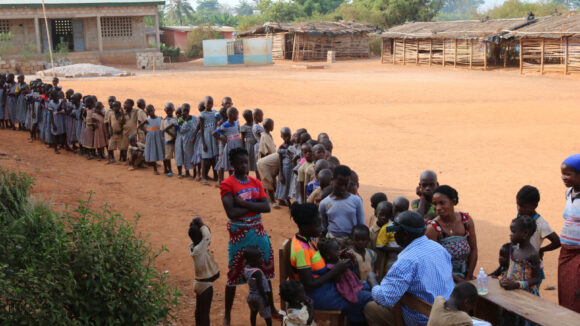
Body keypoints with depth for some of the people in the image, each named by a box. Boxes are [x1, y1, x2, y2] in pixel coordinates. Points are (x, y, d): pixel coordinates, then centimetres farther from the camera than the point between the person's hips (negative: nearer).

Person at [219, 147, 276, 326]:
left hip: (258, 231, 5)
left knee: (265, 270, 15)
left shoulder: (256, 182, 4)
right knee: (234, 274, 4)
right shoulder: (227, 184, -12)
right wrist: (254, 206, -13)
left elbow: (267, 207, -7)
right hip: (239, 234, -5)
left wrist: (244, 203, -18)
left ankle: (271, 308, 32)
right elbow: (232, 212, -22)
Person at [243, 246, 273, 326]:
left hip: (251, 295, 7)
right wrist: (266, 299, -17)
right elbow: (260, 287, -25)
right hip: (260, 296, -7)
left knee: (253, 313, 21)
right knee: (267, 315, 9)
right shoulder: (257, 272, -28)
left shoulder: (246, 269, -6)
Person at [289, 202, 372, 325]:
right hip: (317, 295, -9)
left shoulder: (307, 240, 3)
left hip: (324, 286, 9)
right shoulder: (301, 250, -25)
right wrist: (335, 271, -18)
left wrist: (339, 257, -4)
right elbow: (309, 285, -24)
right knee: (367, 299, -10)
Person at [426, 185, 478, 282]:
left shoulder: (466, 220, 0)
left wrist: (468, 278, -1)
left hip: (465, 274, 4)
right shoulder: (432, 228, -13)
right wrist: (457, 280, -14)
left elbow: (473, 250, 5)